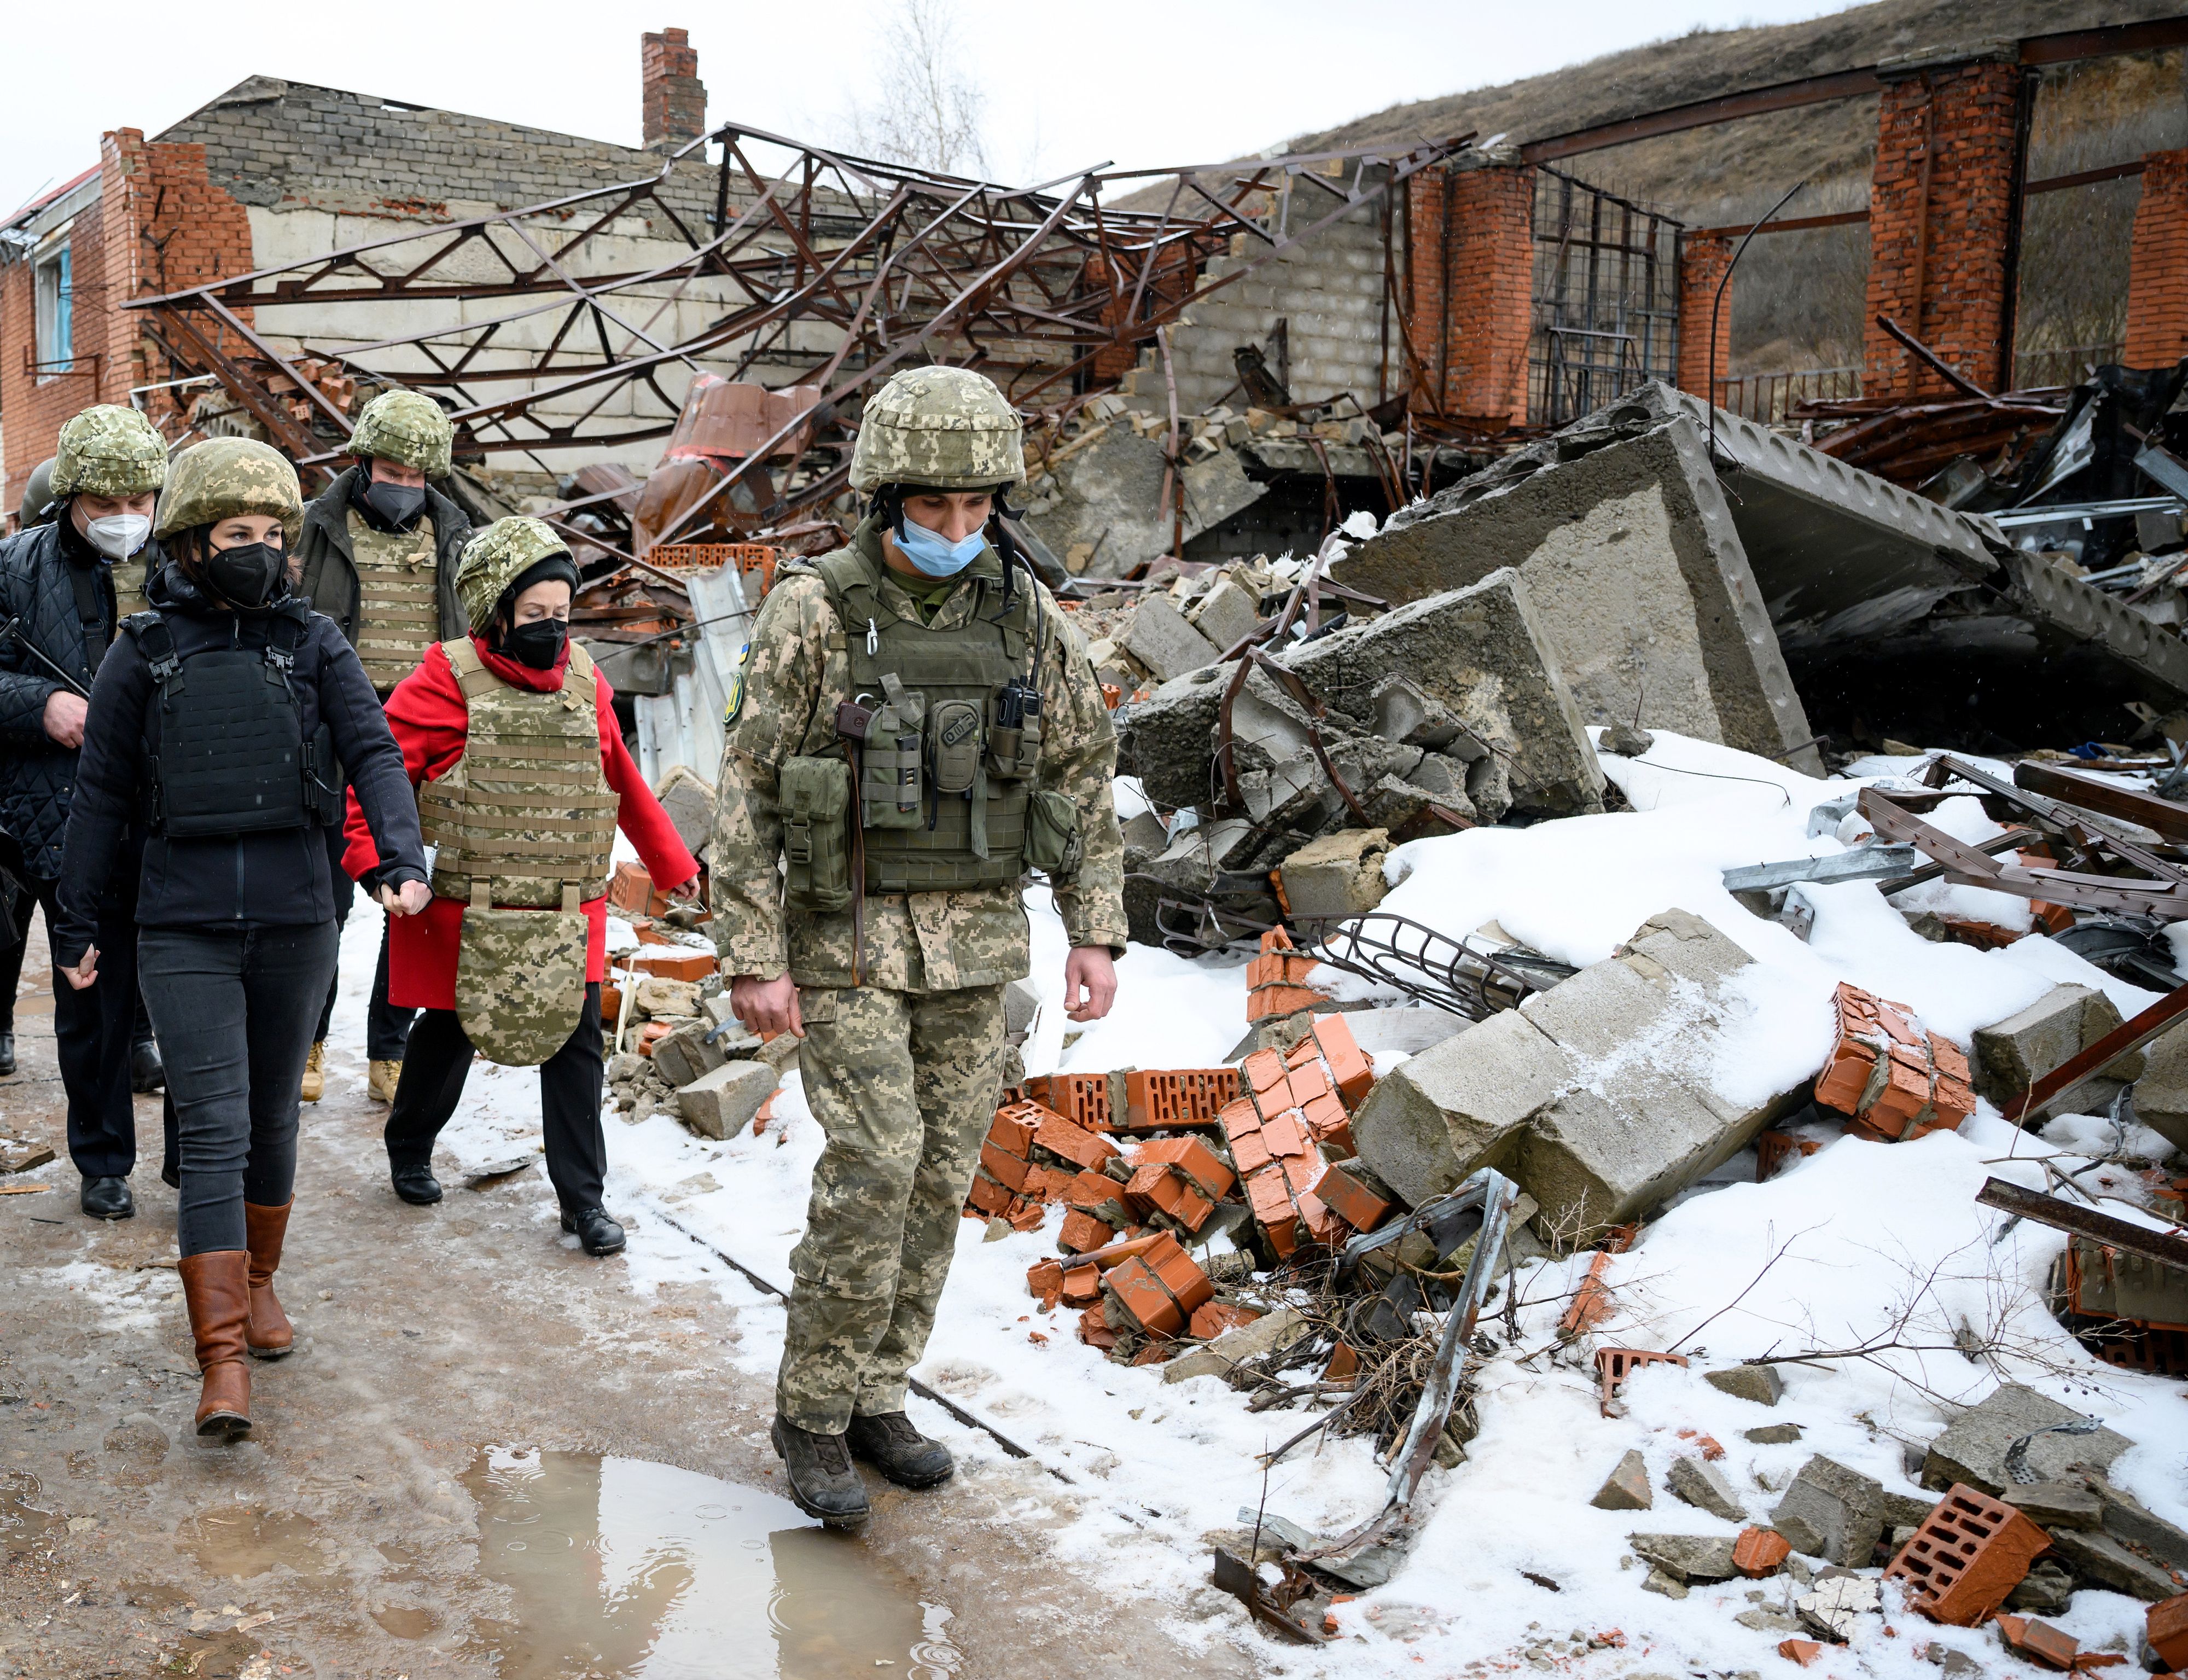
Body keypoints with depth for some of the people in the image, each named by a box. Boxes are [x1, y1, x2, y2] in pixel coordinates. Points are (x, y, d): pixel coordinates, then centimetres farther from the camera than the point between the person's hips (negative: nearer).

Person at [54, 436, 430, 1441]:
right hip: (184, 926, -1)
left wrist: (402, 857, -22)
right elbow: (102, 793, 7)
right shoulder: (145, 652, 3)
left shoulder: (313, 643, 4)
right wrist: (80, 924, 8)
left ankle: (259, 1282, 37)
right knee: (214, 1133, -8)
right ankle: (222, 1362, -6)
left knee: (274, 1119, 15)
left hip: (296, 917, 2)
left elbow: (373, 752, -5)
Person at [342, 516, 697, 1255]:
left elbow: (625, 784, 17)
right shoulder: (447, 682, -8)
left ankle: (583, 1198, 11)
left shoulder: (584, 682, 6)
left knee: (575, 1045, 1)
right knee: (447, 1036, 15)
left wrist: (673, 864, 23)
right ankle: (408, 1150, 42)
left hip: (567, 918, 3)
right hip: (466, 915, -3)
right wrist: (374, 860, -23)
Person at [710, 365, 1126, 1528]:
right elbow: (747, 791, -9)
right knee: (875, 1168, -10)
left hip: (977, 941, 5)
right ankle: (812, 1412, 10)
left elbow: (1082, 772, 8)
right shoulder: (814, 614, -10)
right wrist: (752, 959, -13)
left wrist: (1096, 932, 3)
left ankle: (876, 1397, 25)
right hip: (848, 941, -4)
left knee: (939, 1179, 9)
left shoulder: (1025, 615, 2)